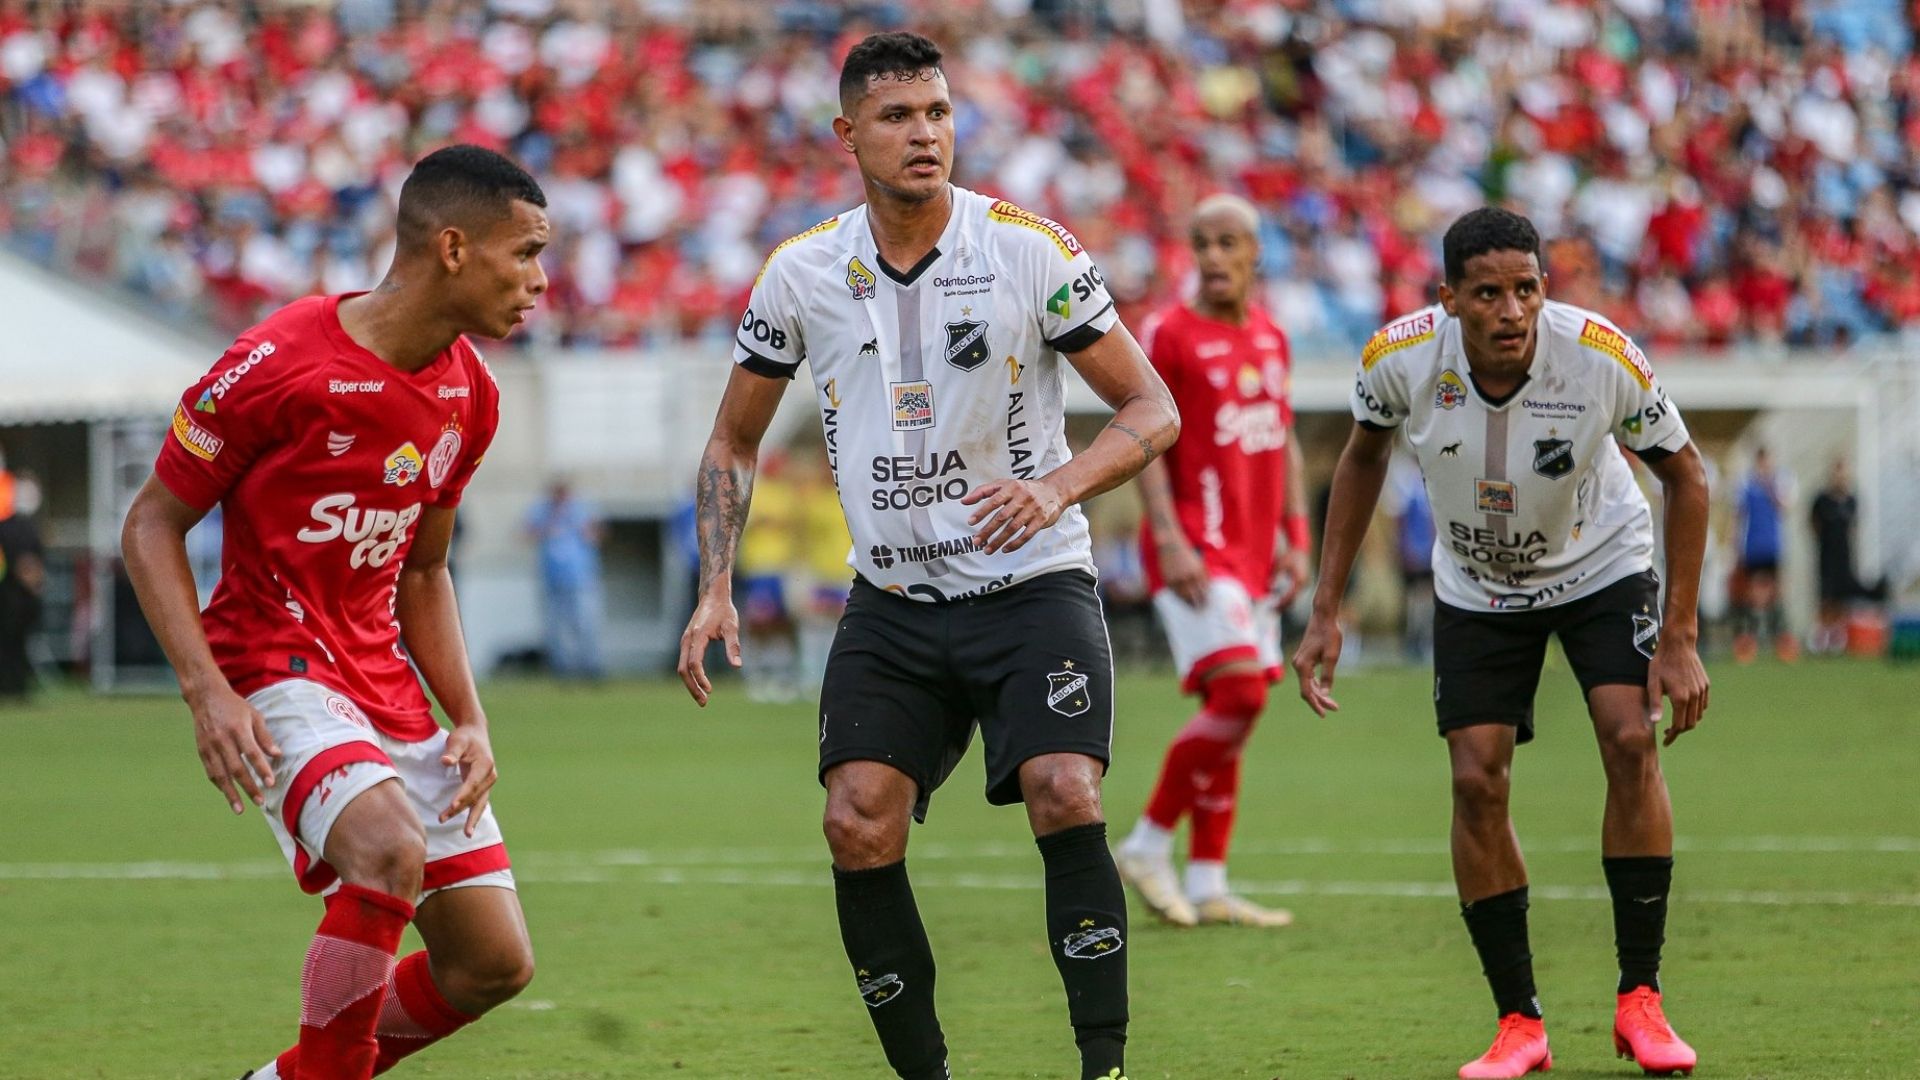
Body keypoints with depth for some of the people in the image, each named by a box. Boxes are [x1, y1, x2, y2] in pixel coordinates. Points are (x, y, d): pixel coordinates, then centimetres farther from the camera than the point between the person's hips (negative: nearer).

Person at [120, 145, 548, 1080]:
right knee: (391, 847, -34)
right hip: (276, 674, -7)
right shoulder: (279, 365, -16)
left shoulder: (469, 395, 6)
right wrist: (205, 689, -19)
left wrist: (469, 720, 5)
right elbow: (152, 525, -9)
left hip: (384, 679, 7)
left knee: (494, 963, 2)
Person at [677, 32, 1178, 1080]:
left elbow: (1153, 410, -5)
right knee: (859, 826, -11)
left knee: (1065, 796, -22)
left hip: (1031, 583, -3)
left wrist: (1058, 487, -23)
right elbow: (733, 442, 13)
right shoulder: (802, 272, 0)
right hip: (892, 599, 3)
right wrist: (716, 589, 1)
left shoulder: (1031, 250, -8)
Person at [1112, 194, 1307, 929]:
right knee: (1238, 693, -19)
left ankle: (1207, 887, 9)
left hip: (1253, 552, 7)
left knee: (1235, 708, 6)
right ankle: (1149, 845, -6)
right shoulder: (1169, 336, -6)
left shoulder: (1271, 339, 14)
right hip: (1195, 548, -7)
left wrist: (1295, 537, 13)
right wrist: (1171, 540, -18)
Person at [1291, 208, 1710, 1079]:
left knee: (1632, 741, -20)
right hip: (1475, 586, 2)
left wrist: (1680, 638, -17)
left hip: (1602, 566, -1)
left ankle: (1639, 999, -8)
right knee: (1476, 781, -10)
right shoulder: (1400, 358, -25)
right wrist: (1325, 612, -4)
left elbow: (1684, 476, -14)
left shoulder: (1603, 358, -31)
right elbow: (1363, 457, -2)